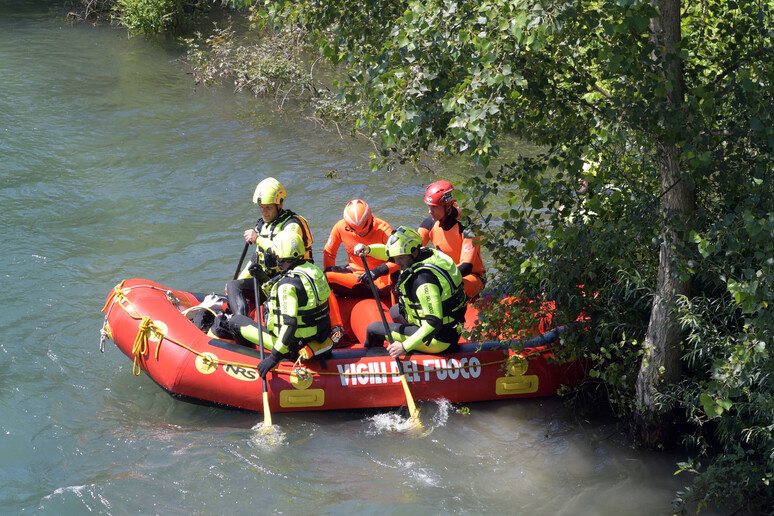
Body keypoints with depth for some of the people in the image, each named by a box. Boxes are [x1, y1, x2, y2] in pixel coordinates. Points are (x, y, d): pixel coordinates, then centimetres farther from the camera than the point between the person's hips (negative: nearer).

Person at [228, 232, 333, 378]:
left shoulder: (287, 284, -27)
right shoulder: (313, 269, 1)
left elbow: (289, 324, -33)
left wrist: (275, 357, -31)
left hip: (295, 346, -9)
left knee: (235, 321, 5)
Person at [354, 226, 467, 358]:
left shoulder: (424, 280, -32)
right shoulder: (426, 253, -4)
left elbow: (434, 323, -35)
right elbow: (389, 252, 12)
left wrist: (405, 347, -31)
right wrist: (368, 249, -5)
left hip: (438, 341, -9)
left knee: (373, 329, 4)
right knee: (394, 311, 32)